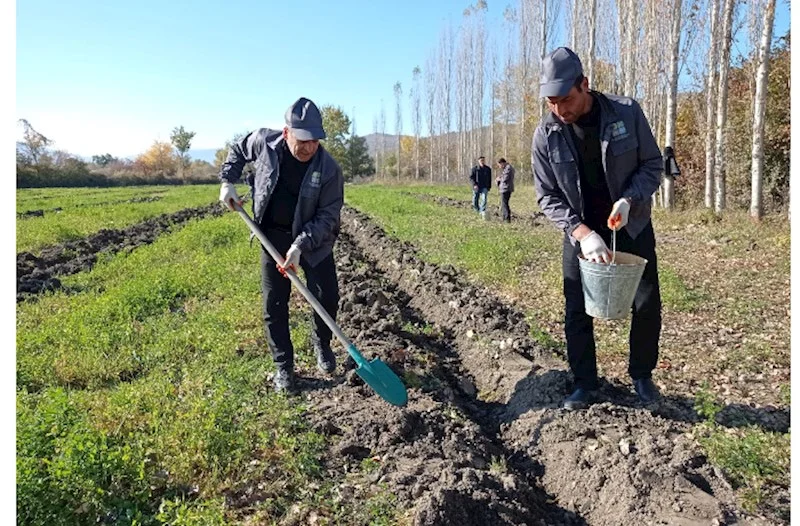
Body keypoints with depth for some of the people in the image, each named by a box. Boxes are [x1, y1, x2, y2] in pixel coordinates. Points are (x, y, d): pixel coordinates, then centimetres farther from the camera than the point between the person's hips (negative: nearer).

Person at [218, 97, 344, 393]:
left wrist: (300, 246, -28)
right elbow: (238, 150, 10)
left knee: (327, 297, -2)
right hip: (273, 235, 2)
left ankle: (321, 343, 29)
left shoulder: (329, 169, -21)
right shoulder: (264, 141, -13)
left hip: (313, 237, -1)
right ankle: (283, 366, 18)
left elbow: (328, 216, -19)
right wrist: (227, 182, 1)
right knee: (274, 305, 3)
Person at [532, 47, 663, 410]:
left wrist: (629, 199, -25)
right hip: (580, 232, 0)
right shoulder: (545, 135, -14)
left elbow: (652, 164, -6)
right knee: (577, 311, 2)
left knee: (647, 305, 7)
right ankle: (585, 383, 20)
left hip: (632, 227, 0)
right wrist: (582, 233, -24)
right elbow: (547, 196, -11)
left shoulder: (627, 113, -16)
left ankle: (642, 376, 29)